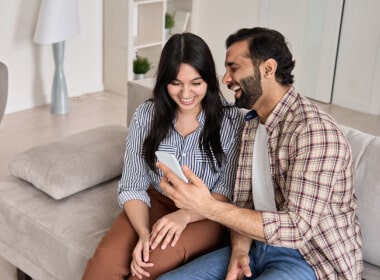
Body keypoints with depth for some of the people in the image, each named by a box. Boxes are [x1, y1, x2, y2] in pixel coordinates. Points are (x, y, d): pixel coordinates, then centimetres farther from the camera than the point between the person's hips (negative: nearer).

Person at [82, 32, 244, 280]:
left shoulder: (232, 121, -9)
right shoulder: (146, 115, -2)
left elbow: (229, 192, -9)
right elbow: (133, 186, -3)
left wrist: (185, 215, -27)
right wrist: (144, 232, -22)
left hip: (206, 215, -2)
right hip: (156, 203, 2)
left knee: (161, 256, -33)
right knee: (107, 257, -27)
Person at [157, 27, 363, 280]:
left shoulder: (314, 130, -22)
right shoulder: (252, 124, 7)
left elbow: (297, 227, -29)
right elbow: (245, 201, 8)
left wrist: (207, 206, -34)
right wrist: (239, 250, -12)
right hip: (262, 244, 8)